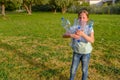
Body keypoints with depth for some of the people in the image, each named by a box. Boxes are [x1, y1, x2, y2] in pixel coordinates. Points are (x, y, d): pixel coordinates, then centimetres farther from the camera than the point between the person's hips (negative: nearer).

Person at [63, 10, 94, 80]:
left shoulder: (89, 28, -13)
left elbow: (92, 40, -26)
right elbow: (64, 35, -17)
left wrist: (83, 34, -40)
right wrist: (71, 35, -38)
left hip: (86, 53, -1)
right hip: (76, 52, 2)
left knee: (84, 70, 15)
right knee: (73, 69, 13)